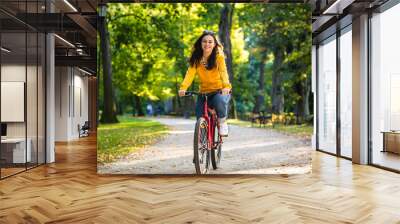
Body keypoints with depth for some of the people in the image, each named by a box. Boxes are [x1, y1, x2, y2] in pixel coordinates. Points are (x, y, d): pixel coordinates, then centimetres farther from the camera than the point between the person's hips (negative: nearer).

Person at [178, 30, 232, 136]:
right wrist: (183, 88, -34)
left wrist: (226, 86, -46)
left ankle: (222, 122, -4)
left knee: (220, 101, -35)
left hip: (220, 90, -3)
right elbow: (190, 73, -16)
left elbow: (223, 71, -26)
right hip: (204, 92, 3)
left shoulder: (218, 56, -11)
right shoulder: (196, 58, -3)